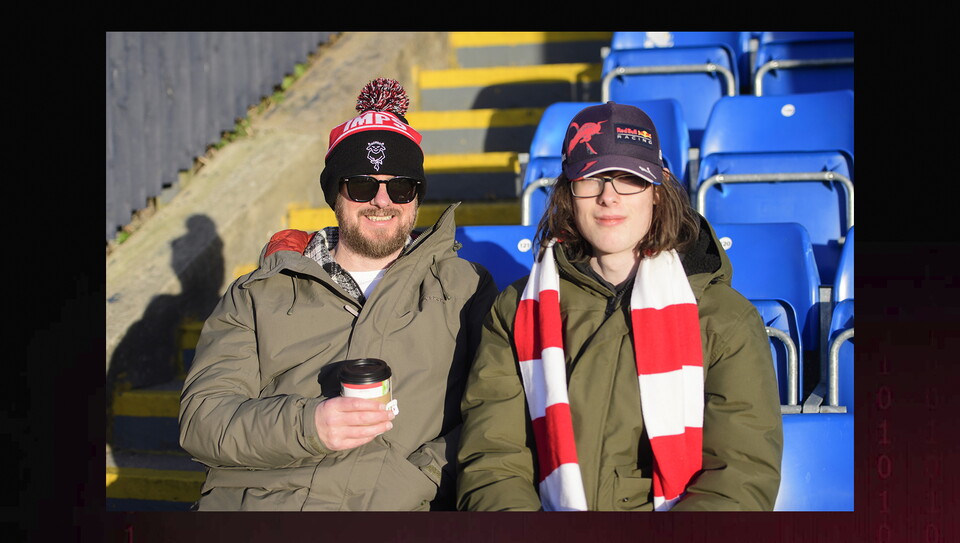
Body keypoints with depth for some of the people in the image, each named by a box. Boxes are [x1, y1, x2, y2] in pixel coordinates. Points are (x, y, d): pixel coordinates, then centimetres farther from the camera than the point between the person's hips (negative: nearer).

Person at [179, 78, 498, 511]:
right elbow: (202, 417, 8)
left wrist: (418, 475, -11)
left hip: (395, 508, -1)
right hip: (253, 500, 1)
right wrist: (306, 426, -9)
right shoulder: (260, 294, 18)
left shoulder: (465, 288, 17)